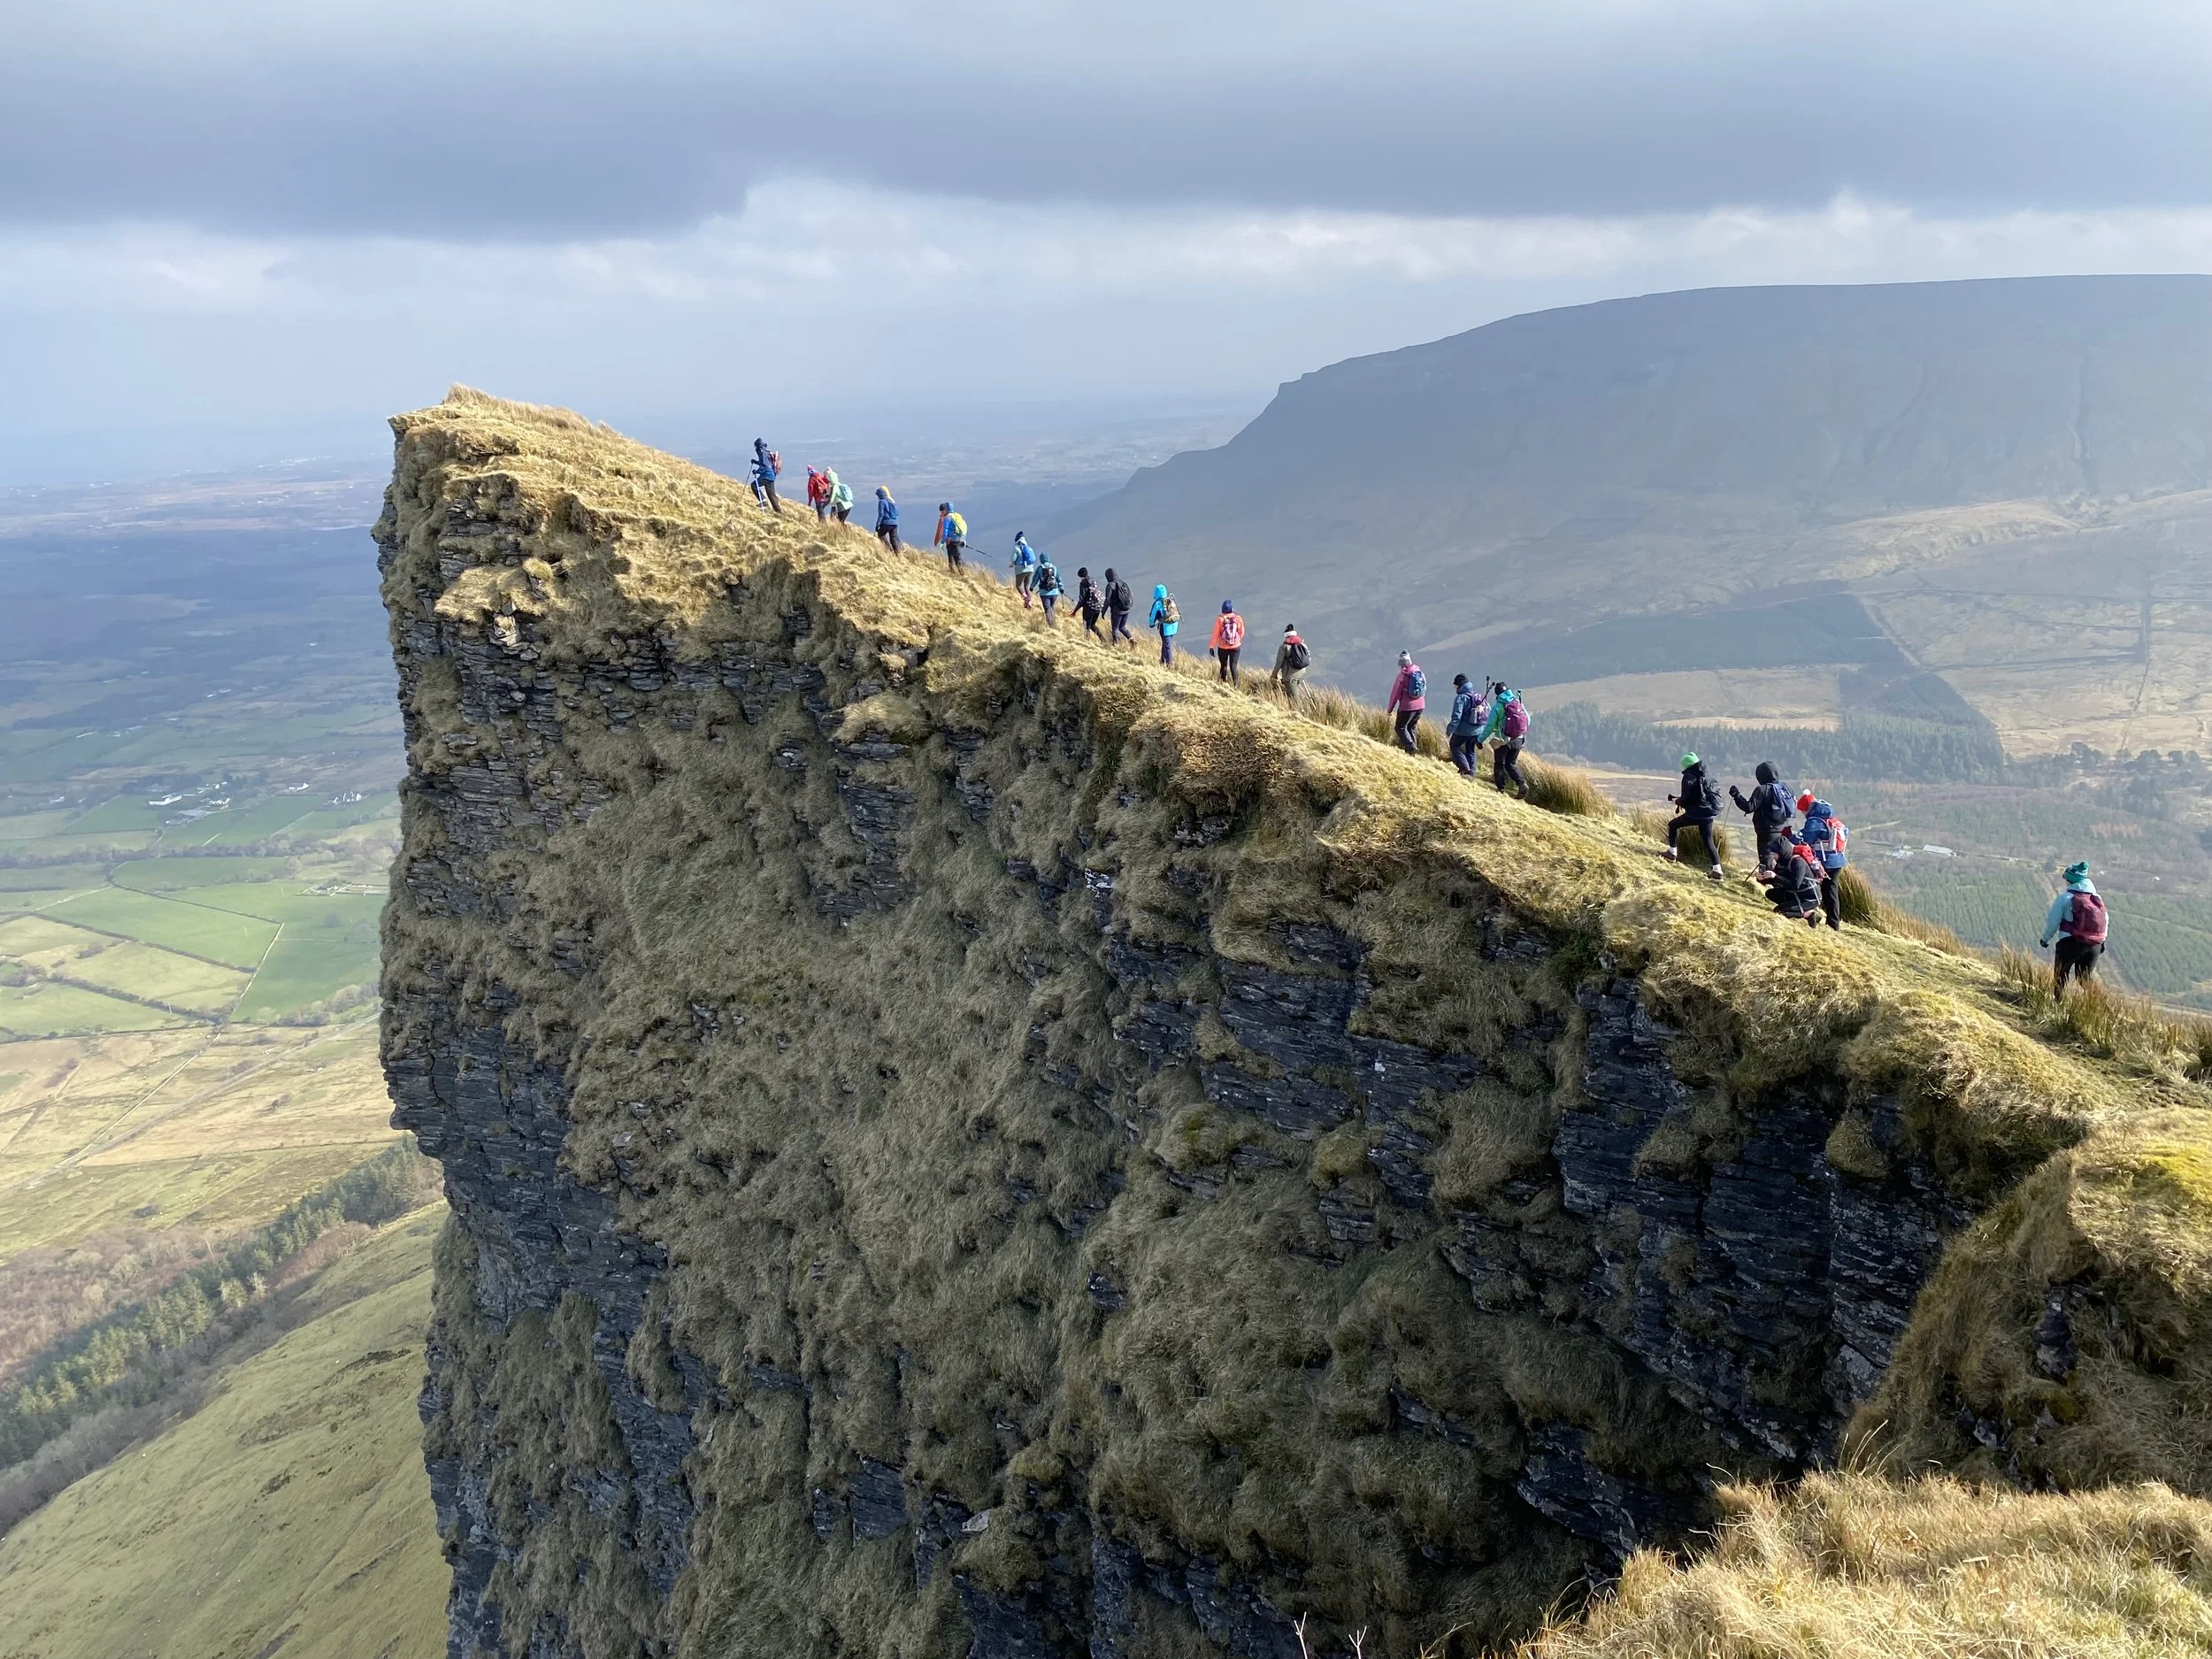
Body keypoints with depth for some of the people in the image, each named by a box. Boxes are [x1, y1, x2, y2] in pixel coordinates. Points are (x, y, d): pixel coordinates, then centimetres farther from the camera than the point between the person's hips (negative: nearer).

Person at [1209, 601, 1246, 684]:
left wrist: (1211, 646, -3)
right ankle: (1235, 683, 5)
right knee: (1233, 666, 9)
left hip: (1222, 648, -1)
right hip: (1236, 647, 1)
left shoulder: (1220, 619, -14)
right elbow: (1241, 633, 3)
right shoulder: (1238, 619, -9)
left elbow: (1215, 634, -12)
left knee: (1224, 666, 15)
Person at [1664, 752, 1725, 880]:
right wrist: (1679, 799, 25)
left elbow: (1685, 798, -13)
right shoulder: (1705, 777, 13)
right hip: (1708, 813, 6)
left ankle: (1672, 852, 20)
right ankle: (1717, 869, -3)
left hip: (1695, 814, -6)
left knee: (1672, 825, 19)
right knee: (1709, 841, 8)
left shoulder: (1689, 777, -10)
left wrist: (1678, 802, 9)